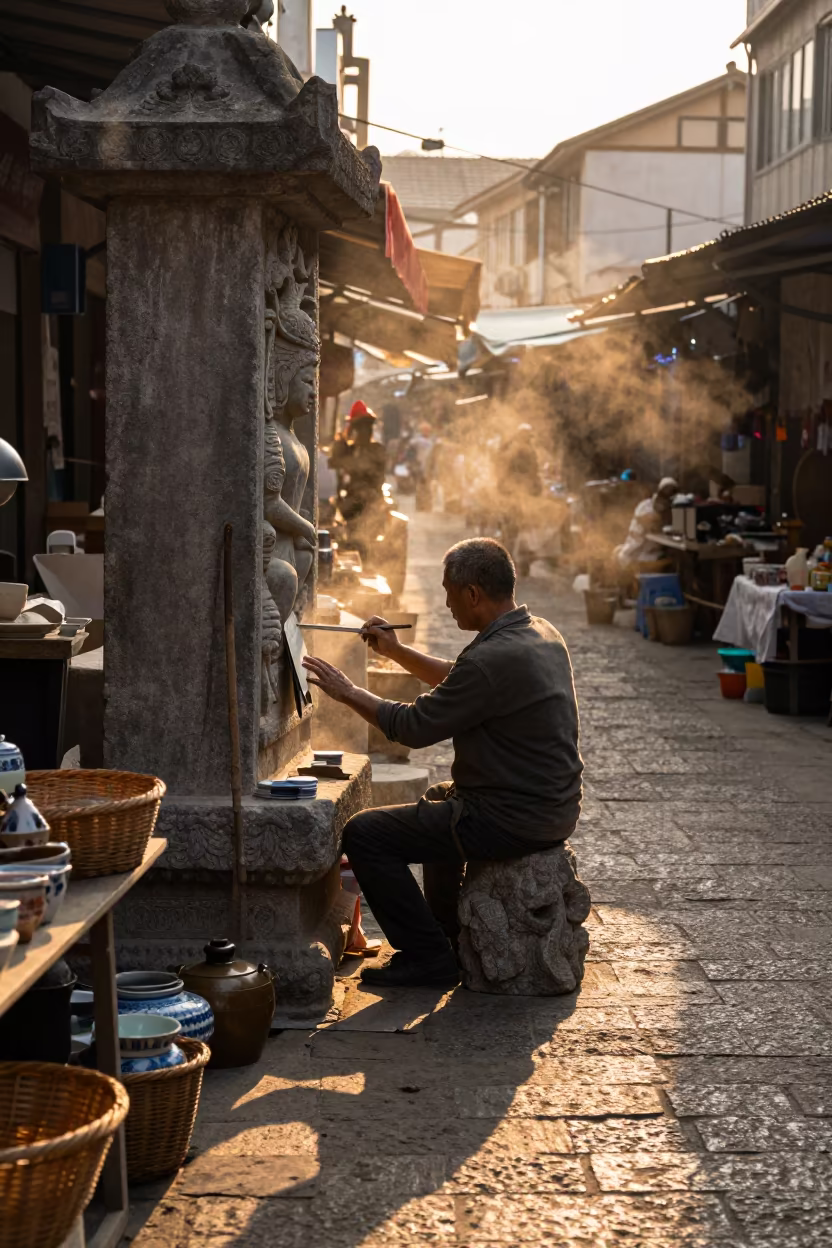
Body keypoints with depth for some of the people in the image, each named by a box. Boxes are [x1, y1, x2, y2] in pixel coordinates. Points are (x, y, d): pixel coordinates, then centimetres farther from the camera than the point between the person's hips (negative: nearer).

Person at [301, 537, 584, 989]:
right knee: (440, 798, 37)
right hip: (554, 808, 10)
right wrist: (397, 652, 19)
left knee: (364, 834, -4)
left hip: (514, 822, -10)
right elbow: (459, 684, 22)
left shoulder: (493, 659, -25)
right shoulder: (542, 634, 6)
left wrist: (347, 692, -2)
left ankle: (428, 957, 2)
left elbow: (414, 726, -15)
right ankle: (448, 931, 43)